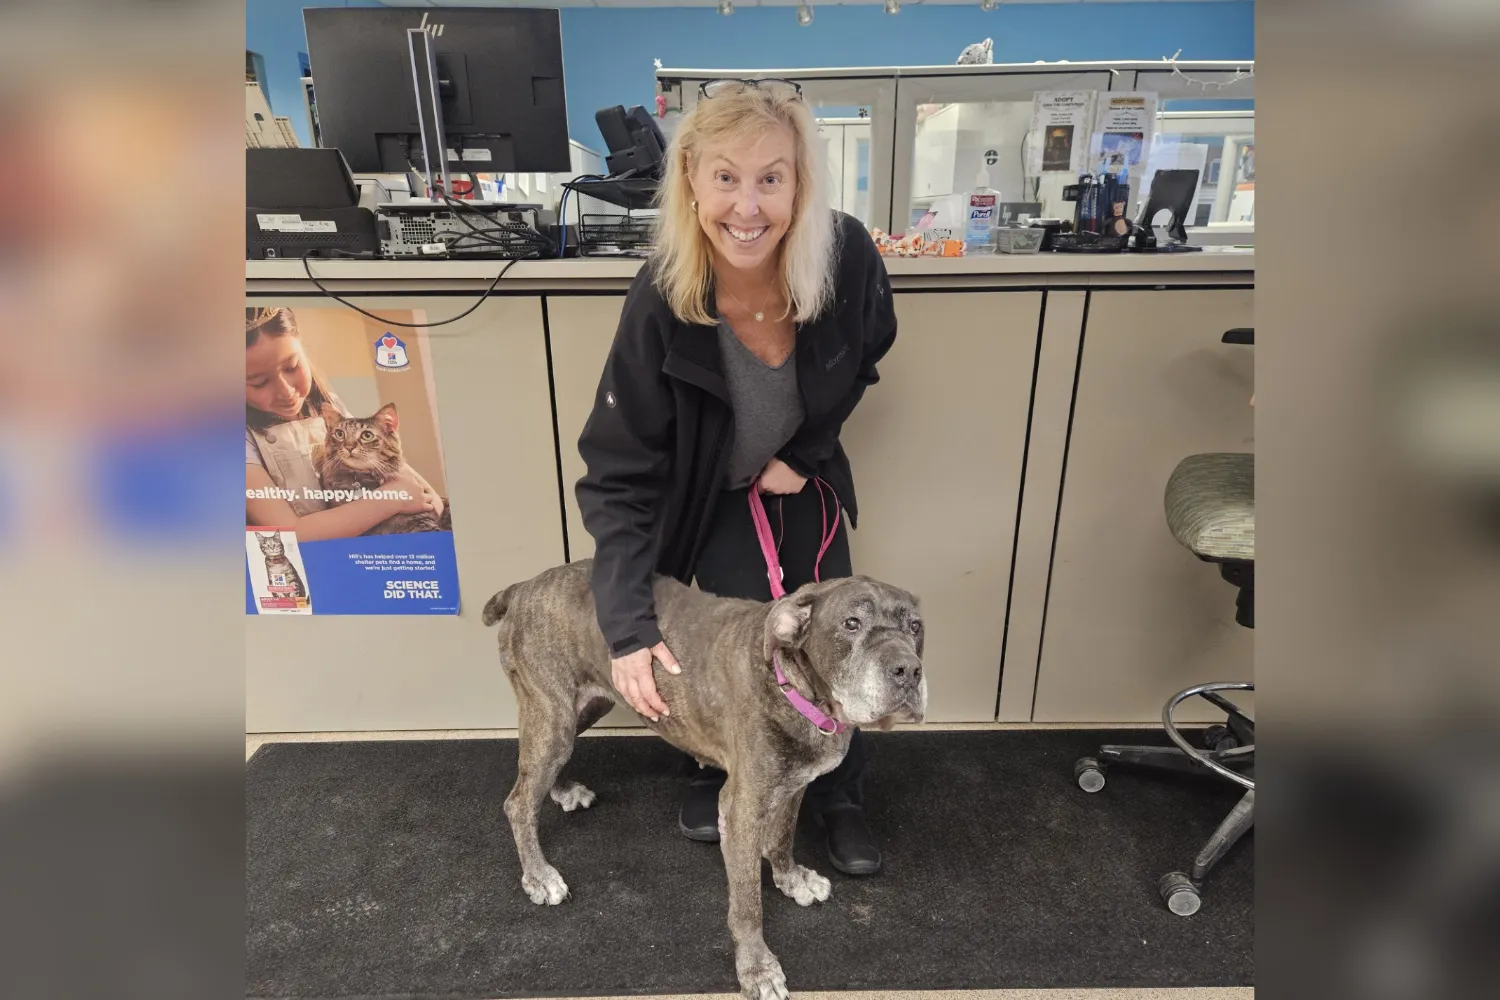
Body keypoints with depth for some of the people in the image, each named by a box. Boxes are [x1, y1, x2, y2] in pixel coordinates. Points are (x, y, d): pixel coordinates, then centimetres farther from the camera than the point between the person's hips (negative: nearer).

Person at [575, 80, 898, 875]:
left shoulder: (847, 257, -26)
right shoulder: (662, 300, -31)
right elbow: (619, 470, -28)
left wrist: (804, 452, -7)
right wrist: (628, 626, -32)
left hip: (806, 479, 3)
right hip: (715, 494, -2)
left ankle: (838, 794, 37)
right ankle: (715, 772, 37)